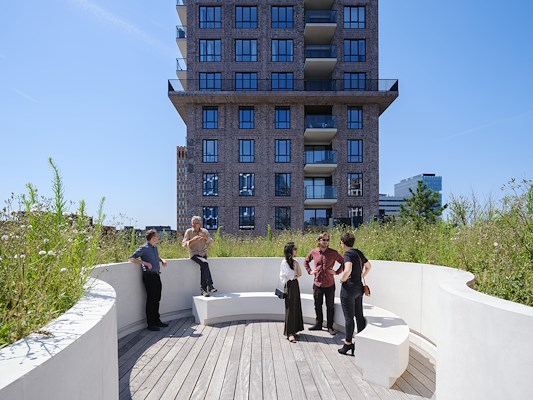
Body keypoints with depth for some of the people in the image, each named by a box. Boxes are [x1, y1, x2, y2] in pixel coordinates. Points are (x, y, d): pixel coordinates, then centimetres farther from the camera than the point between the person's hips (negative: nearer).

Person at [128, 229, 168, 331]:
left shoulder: (155, 247, 15)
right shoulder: (144, 248, -9)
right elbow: (131, 258, -13)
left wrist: (162, 260, 13)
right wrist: (145, 263, -20)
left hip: (156, 275, 8)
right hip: (149, 276, -8)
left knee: (157, 299, 14)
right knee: (151, 299, -2)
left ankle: (157, 320, 26)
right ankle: (150, 324, 8)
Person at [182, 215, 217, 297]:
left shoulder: (205, 231, 11)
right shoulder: (189, 231, 4)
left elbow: (212, 242, 7)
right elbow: (184, 244, -2)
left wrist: (206, 237, -12)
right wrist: (193, 240, -17)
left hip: (203, 254, 2)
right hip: (194, 254, -2)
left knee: (203, 267, -27)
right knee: (205, 263, -31)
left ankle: (203, 288, -20)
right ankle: (209, 285, -27)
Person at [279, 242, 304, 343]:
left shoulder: (294, 261, 11)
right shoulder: (285, 262, -12)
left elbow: (299, 274, 5)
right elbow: (291, 276, -16)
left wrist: (296, 267, -6)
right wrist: (296, 276, 0)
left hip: (295, 285, 7)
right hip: (289, 285, -7)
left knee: (296, 307, 8)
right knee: (290, 309, -6)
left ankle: (293, 330, 17)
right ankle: (289, 333, -3)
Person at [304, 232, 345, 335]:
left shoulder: (333, 253, -7)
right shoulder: (314, 252, 0)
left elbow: (343, 262, 2)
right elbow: (306, 261, 18)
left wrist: (337, 272, -6)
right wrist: (310, 271, 7)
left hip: (329, 284, -2)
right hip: (317, 284, 2)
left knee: (330, 306, 8)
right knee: (317, 306, 13)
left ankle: (330, 327, 20)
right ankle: (318, 324, 29)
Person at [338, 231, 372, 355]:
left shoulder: (348, 254, -18)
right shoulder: (359, 252, 7)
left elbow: (348, 270, -34)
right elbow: (368, 266, 22)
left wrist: (342, 279, -16)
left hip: (349, 288, -8)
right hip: (359, 287, 8)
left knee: (349, 317, 3)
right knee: (359, 316, 14)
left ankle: (348, 343, 14)